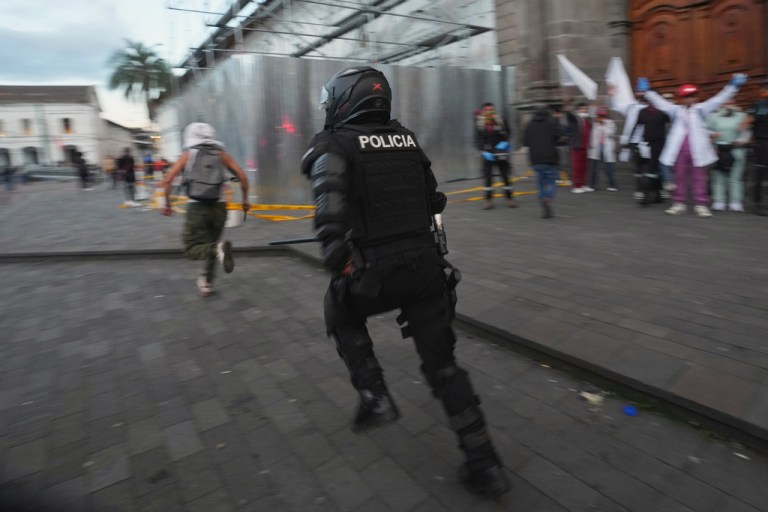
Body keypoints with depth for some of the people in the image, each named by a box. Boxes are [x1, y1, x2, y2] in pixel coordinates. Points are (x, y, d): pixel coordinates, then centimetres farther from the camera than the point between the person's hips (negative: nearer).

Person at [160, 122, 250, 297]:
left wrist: (167, 204, 12)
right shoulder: (221, 154, 9)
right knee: (210, 244, 20)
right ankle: (206, 283, 21)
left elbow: (167, 181, 1)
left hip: (196, 207, -2)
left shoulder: (187, 155, 7)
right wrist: (245, 200, 11)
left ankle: (218, 249, -29)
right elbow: (242, 176, 1)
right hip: (218, 206, 3)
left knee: (192, 249, 1)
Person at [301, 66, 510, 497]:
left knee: (342, 315, 29)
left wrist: (338, 263, -25)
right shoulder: (407, 138, 13)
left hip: (374, 271, -4)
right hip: (426, 264, 5)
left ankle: (375, 398, 19)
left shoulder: (335, 144, -3)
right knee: (442, 361, 15)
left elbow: (330, 206, -23)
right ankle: (484, 464, 21)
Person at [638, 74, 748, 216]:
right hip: (679, 149, 1)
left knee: (699, 177, 3)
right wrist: (647, 90, 7)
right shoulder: (675, 110, 8)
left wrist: (733, 86, -5)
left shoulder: (701, 109, 5)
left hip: (697, 149, -1)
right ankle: (679, 203, 17)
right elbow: (659, 102, 10)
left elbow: (719, 99, 2)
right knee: (680, 177, 9)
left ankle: (701, 204, 7)